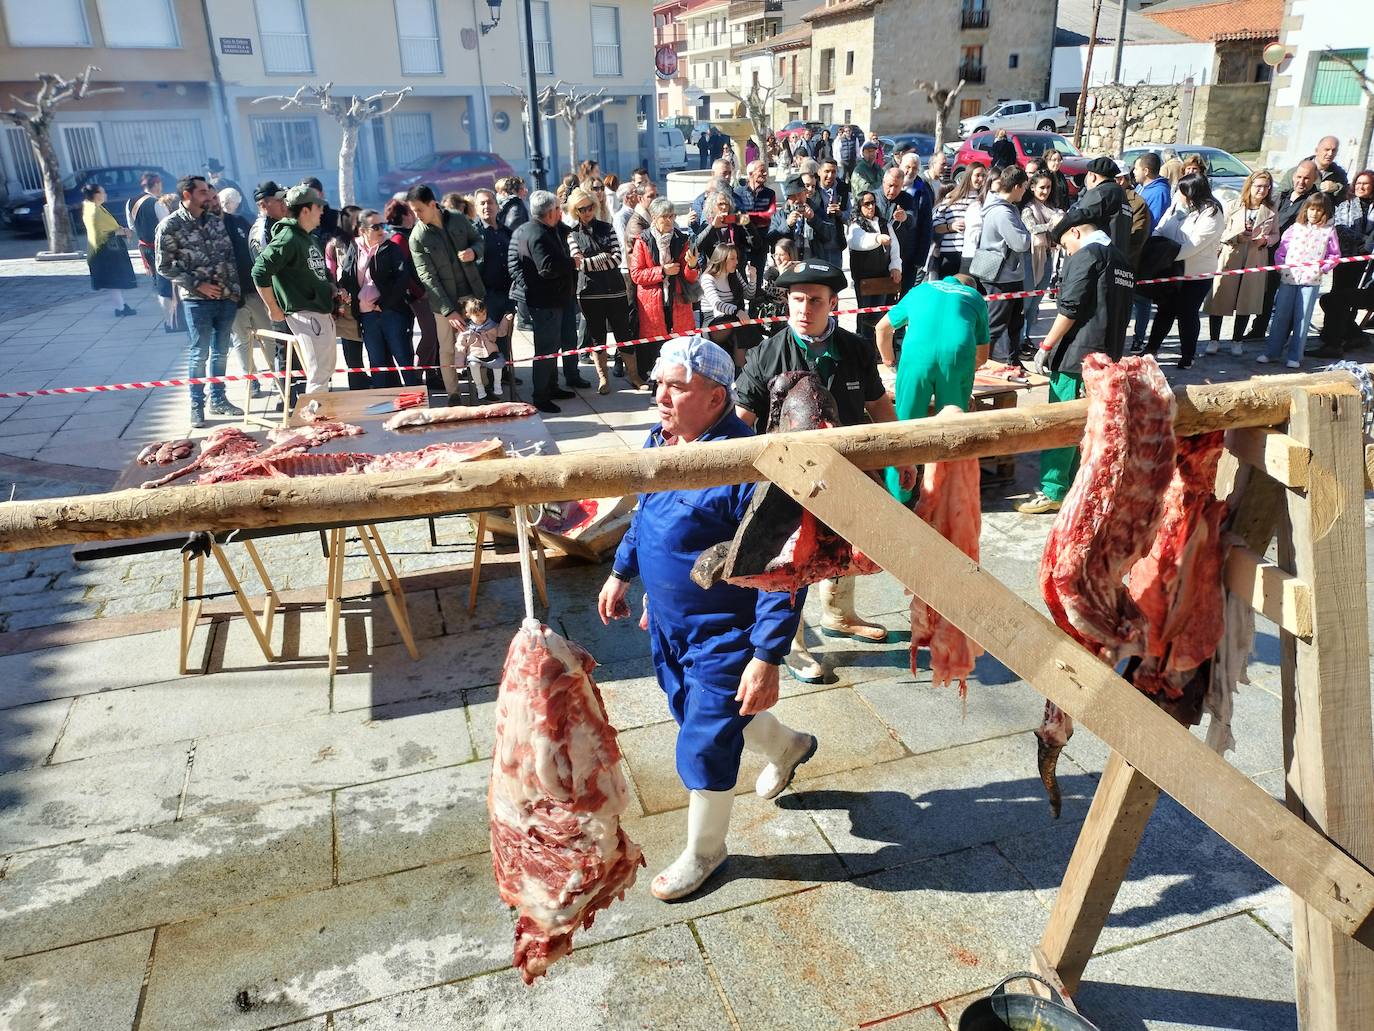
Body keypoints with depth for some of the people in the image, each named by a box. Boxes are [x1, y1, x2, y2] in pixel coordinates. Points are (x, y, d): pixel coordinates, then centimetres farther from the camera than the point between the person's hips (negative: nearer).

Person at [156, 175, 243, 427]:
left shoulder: (216, 221, 8)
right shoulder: (169, 226, -7)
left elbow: (230, 255, 11)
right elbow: (164, 266, -7)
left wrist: (235, 288, 1)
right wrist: (197, 284, -13)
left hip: (227, 297, 5)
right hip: (197, 300, -5)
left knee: (220, 352, 13)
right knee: (199, 354, 0)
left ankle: (218, 399, 25)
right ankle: (197, 405, 12)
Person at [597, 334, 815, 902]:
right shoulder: (661, 439, -4)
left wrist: (767, 657, -28)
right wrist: (622, 572, 21)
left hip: (723, 636, -8)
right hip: (668, 623, 9)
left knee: (703, 748, 6)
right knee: (695, 710, 28)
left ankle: (703, 850, 36)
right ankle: (786, 746, 57)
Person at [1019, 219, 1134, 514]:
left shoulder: (1085, 255, -8)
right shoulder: (1122, 261, 19)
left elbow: (1070, 309, -16)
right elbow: (1121, 314, 22)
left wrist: (1045, 346, -10)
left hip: (1077, 357, -9)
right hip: (1107, 357, 9)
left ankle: (1052, 492, -2)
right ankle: (1073, 485, 20)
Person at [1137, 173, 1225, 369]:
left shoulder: (1211, 214, -16)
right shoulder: (1176, 207, 2)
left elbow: (1194, 244, -24)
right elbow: (1160, 230, 3)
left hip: (1196, 275, -5)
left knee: (1187, 314, 5)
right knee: (1165, 310, 16)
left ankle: (1187, 356, 19)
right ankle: (1152, 347, 30)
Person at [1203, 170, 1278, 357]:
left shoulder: (1271, 212, 6)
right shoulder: (1233, 207, -1)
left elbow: (1275, 236, 12)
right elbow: (1220, 233, -3)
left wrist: (1264, 240, -9)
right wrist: (1237, 236, -19)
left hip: (1255, 262, 2)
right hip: (1229, 259, -2)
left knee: (1247, 301, 7)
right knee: (1219, 299, -3)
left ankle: (1237, 341, 19)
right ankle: (1214, 340, 9)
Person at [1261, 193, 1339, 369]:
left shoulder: (1329, 230, 5)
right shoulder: (1296, 227, 7)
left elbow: (1334, 255, 8)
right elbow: (1281, 250, 8)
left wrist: (1322, 267, -6)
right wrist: (1281, 266, -6)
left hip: (1312, 280, -1)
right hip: (1288, 277, 1)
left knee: (1302, 318, 1)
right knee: (1281, 315, 3)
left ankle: (1294, 356, 6)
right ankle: (1271, 352, 11)